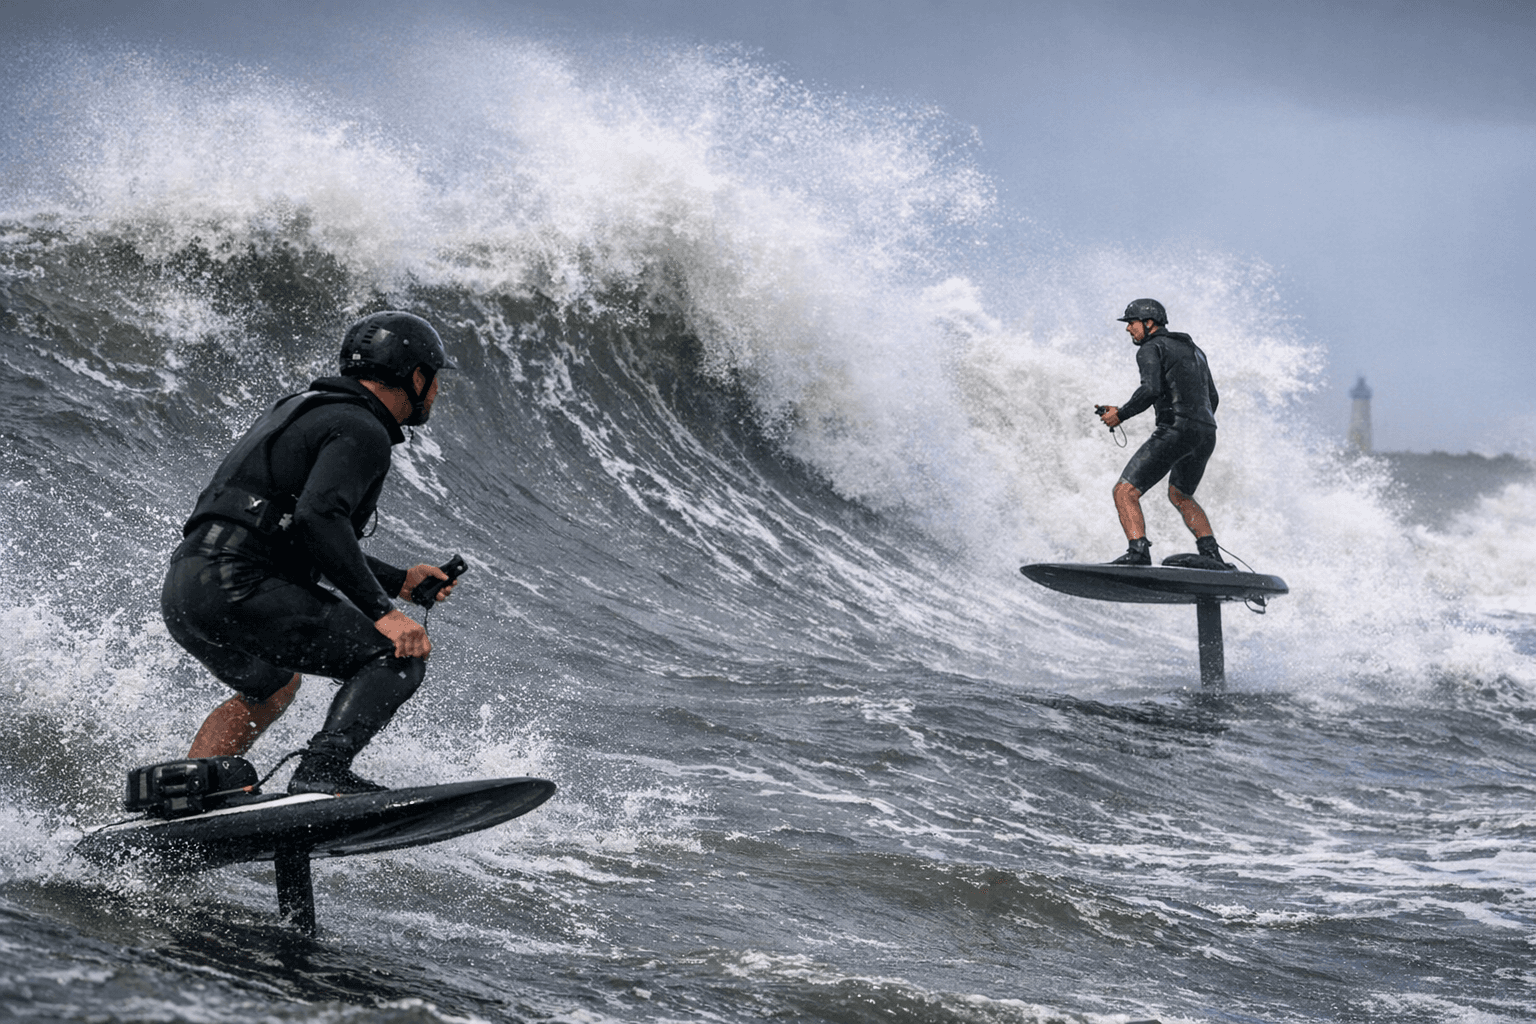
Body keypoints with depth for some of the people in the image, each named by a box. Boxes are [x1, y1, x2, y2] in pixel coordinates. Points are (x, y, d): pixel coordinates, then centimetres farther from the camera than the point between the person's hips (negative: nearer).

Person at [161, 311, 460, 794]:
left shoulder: (308, 410, 25)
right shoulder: (362, 431, -6)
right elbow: (318, 518, -23)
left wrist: (399, 580, 31)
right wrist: (381, 611, -22)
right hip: (236, 588, -10)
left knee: (273, 686, 37)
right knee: (398, 656, -8)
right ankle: (322, 772, -22)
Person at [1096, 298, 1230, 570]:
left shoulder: (1151, 348, 2)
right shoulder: (1192, 349, 27)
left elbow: (1151, 390, -16)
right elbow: (1212, 398, 26)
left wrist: (1121, 414, -6)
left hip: (1176, 429, -9)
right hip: (1207, 434, 9)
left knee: (1125, 492, -10)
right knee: (1179, 495, 30)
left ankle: (1138, 554, -30)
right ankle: (1211, 555, 17)